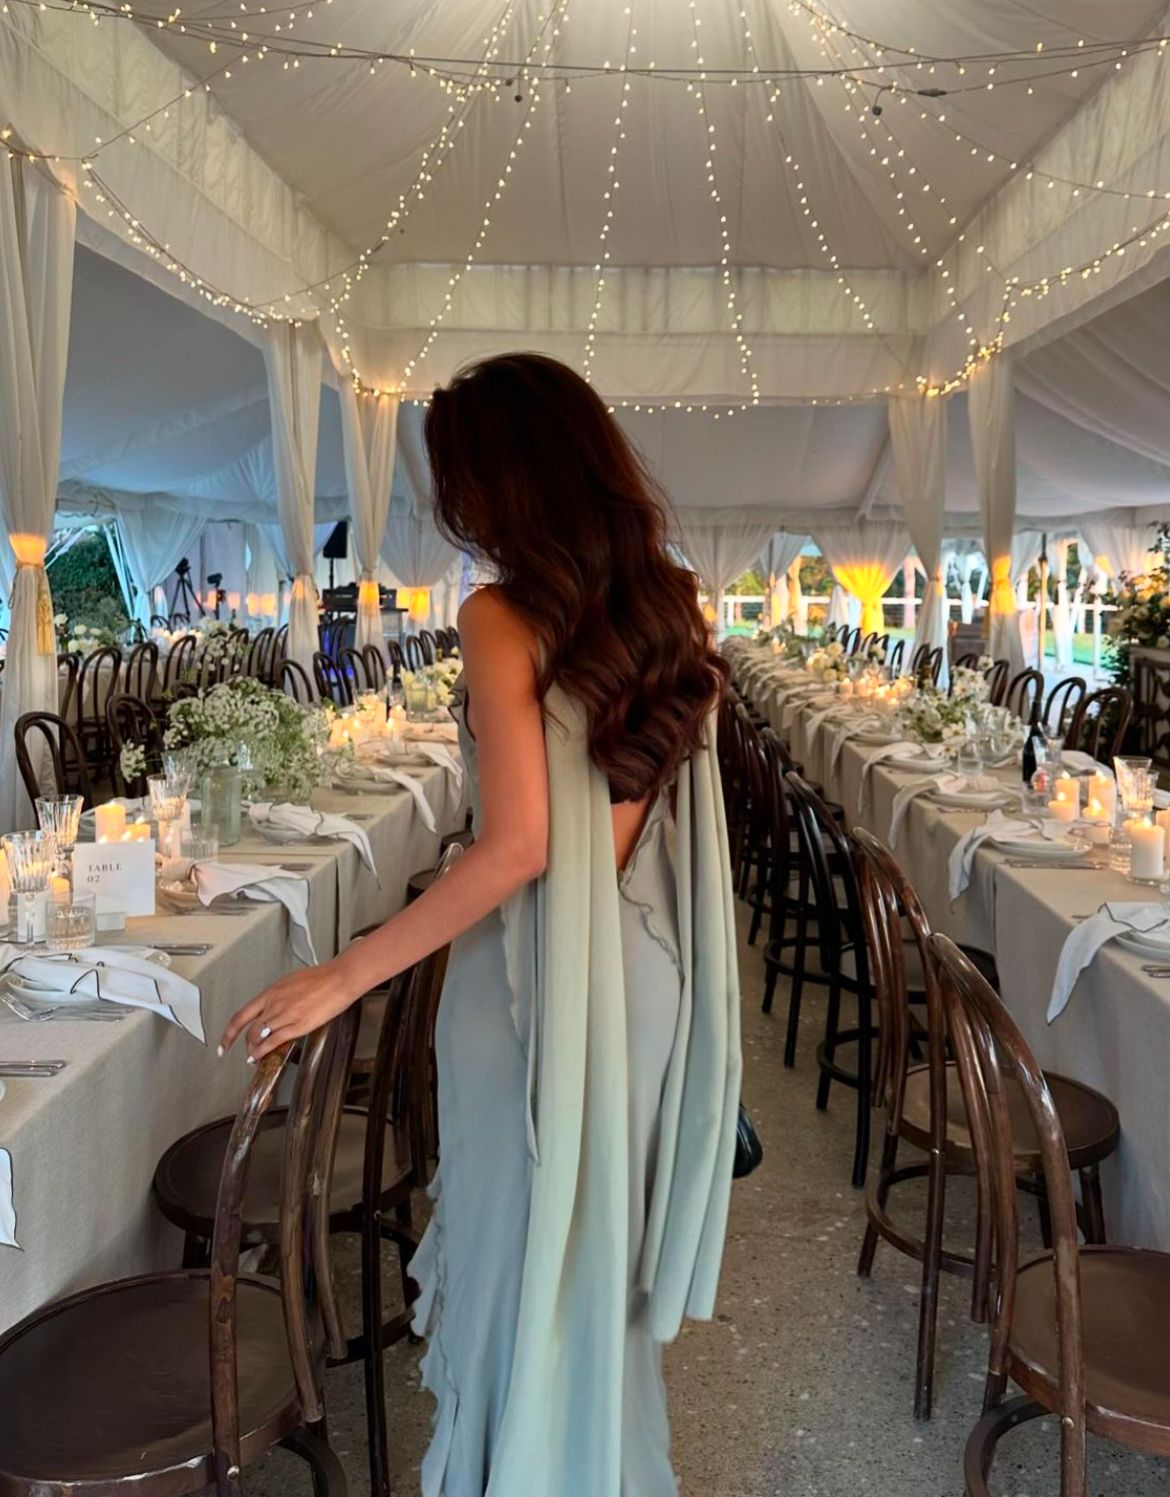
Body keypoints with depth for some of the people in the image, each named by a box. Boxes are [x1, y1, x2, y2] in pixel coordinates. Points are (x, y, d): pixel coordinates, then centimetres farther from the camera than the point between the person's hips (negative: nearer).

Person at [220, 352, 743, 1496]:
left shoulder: (504, 617, -16)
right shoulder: (666, 610, 3)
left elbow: (517, 846, -22)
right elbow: (653, 812, 9)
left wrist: (344, 976, -16)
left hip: (540, 975, -7)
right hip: (642, 969, 7)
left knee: (527, 1243, 13)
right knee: (604, 1238, 23)